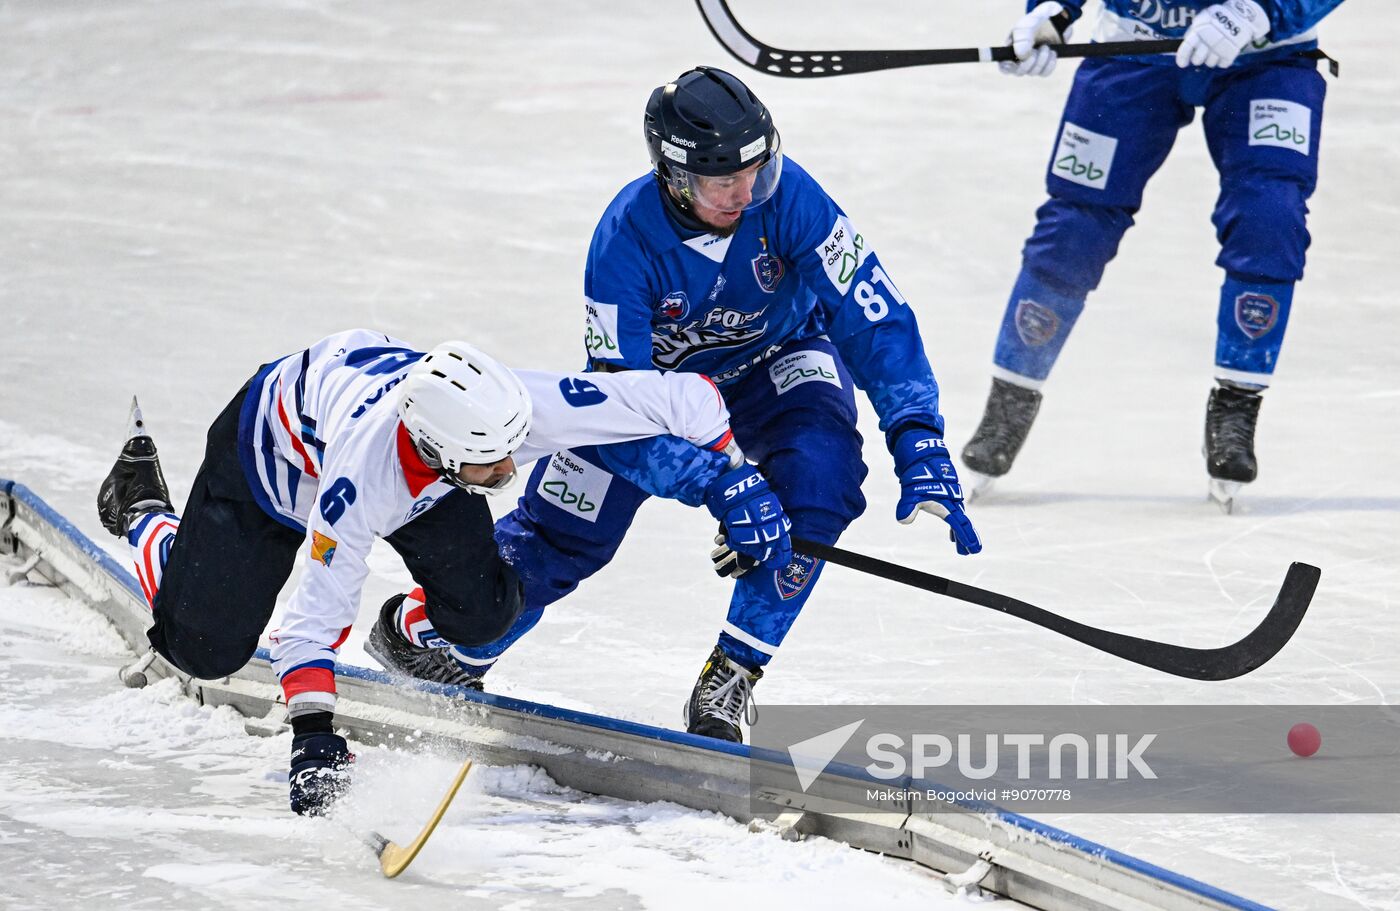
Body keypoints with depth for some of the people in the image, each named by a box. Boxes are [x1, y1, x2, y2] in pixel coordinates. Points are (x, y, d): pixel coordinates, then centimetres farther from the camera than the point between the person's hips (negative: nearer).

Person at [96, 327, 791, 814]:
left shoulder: (515, 407, -39)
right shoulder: (363, 481, -47)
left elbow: (680, 398, -30)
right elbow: (316, 614, -39)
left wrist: (730, 479, -30)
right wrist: (313, 734, -45)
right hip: (275, 449, -4)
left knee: (481, 613, -16)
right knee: (204, 646, -1)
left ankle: (409, 634, 20)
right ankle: (144, 513, 28)